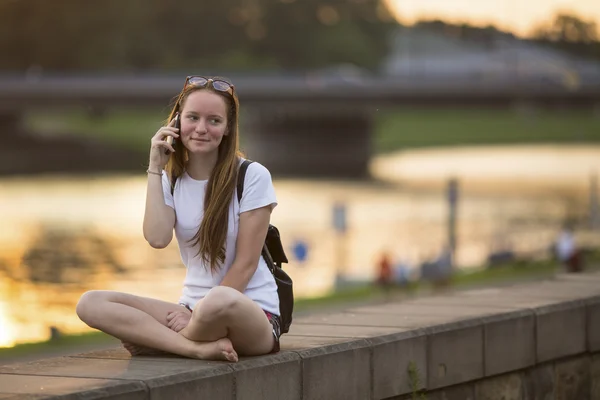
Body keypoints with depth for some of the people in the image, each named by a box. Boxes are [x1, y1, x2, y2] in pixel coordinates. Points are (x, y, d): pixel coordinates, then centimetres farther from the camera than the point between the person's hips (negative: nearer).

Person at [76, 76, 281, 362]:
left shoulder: (252, 176, -6)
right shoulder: (171, 180, 9)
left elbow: (246, 262, -9)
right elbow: (157, 238, -12)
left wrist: (201, 313, -15)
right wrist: (155, 168, -7)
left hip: (253, 315, -5)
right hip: (192, 307, 5)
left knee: (220, 302, -43)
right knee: (90, 303, -15)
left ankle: (153, 339, -13)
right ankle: (200, 347, -27)